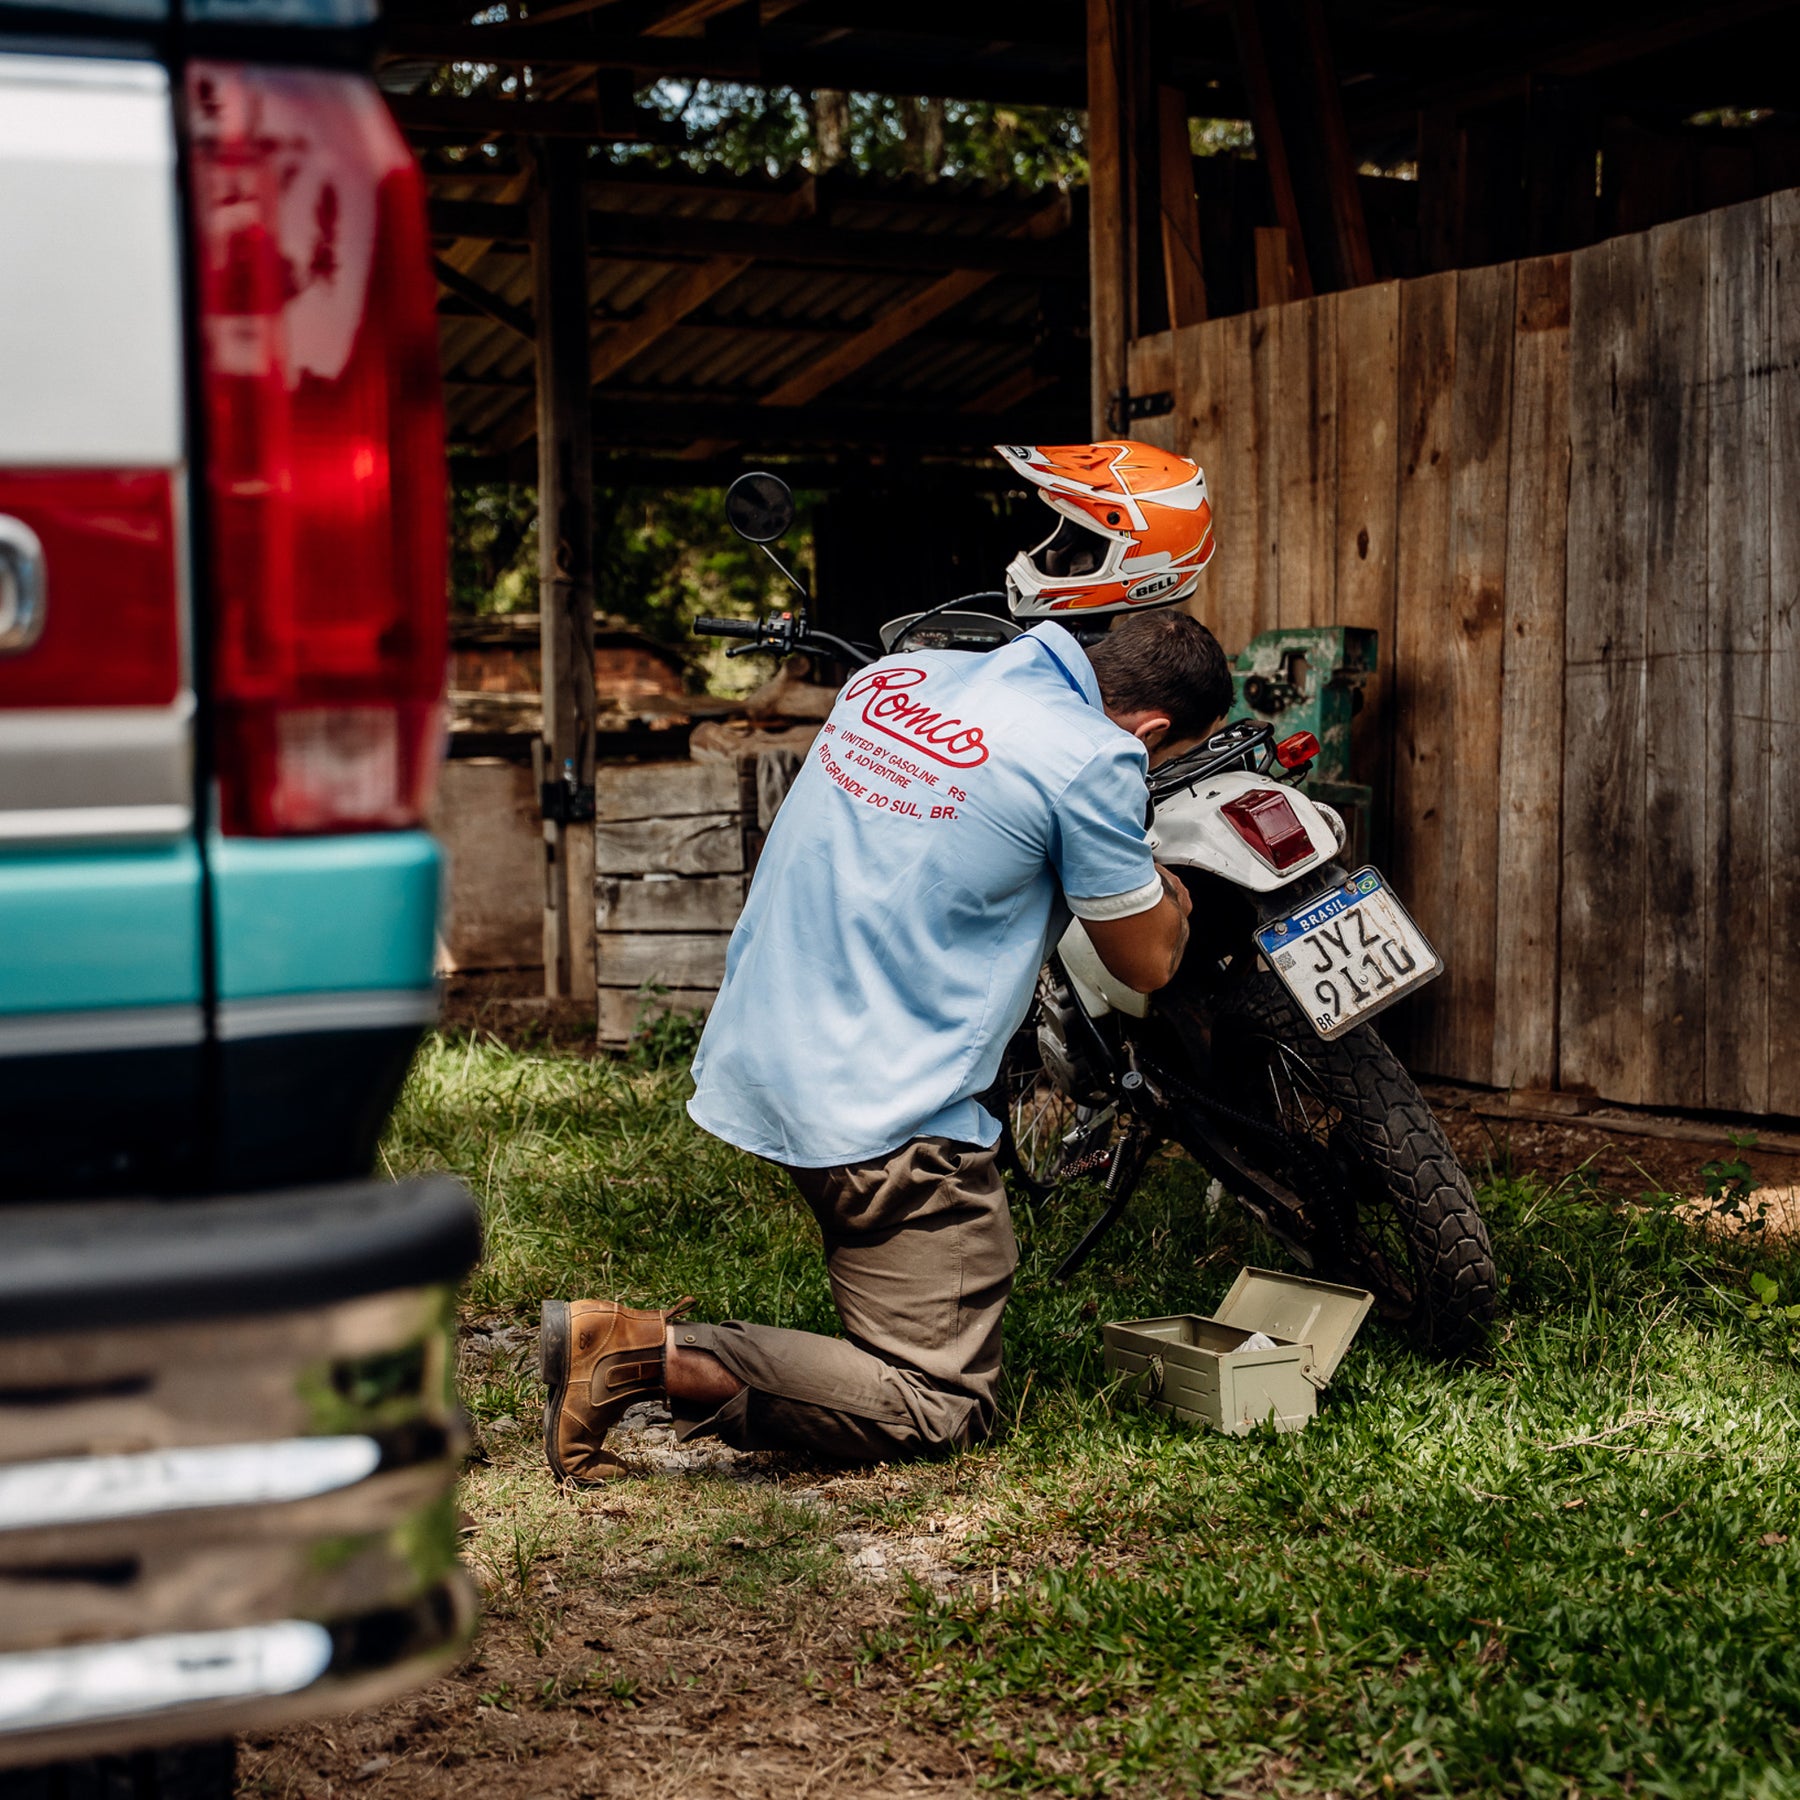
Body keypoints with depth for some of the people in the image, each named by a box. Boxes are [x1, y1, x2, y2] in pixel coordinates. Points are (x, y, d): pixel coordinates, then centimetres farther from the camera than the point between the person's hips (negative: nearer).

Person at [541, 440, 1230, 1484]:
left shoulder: (895, 675, 9)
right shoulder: (1092, 760, -14)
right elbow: (1147, 963, 0)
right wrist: (1167, 882, 22)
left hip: (763, 1059, 9)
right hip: (884, 1115, -9)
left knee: (984, 1267, 30)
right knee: (943, 1411, -2)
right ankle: (657, 1356, -16)